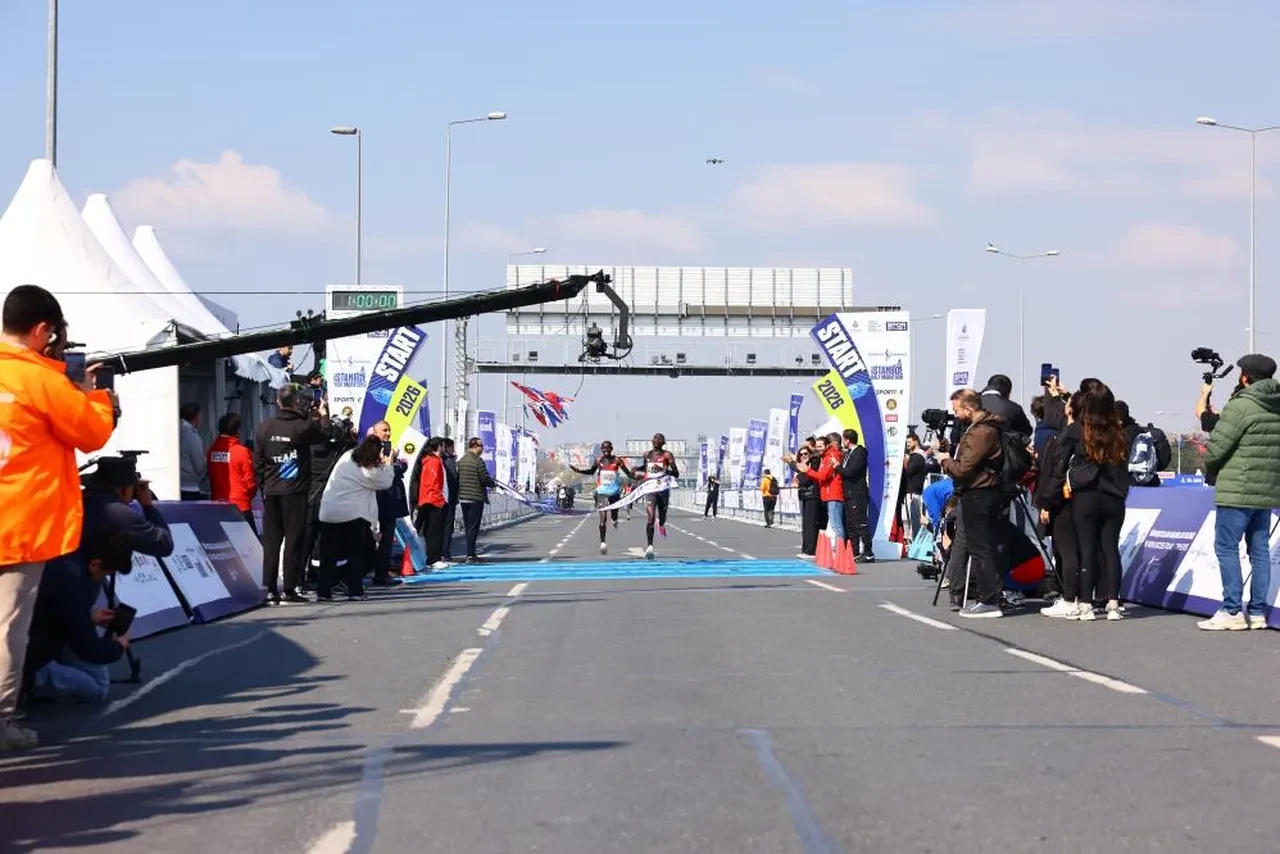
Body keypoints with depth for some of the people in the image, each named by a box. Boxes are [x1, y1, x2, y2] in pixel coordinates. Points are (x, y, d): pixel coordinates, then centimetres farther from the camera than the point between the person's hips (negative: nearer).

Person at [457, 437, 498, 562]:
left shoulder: (460, 461, 9)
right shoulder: (478, 461, -13)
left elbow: (457, 479, 12)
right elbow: (485, 479, -15)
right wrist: (493, 483, 4)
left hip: (463, 498, 7)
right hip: (476, 498, -7)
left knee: (468, 527, 14)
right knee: (473, 527, -5)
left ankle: (471, 553, 20)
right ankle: (470, 555, -9)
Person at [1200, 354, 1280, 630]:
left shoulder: (1241, 406, -13)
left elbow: (1216, 448, -12)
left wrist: (1210, 472, 7)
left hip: (1238, 492, -7)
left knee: (1226, 546, -2)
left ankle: (1232, 611, -6)